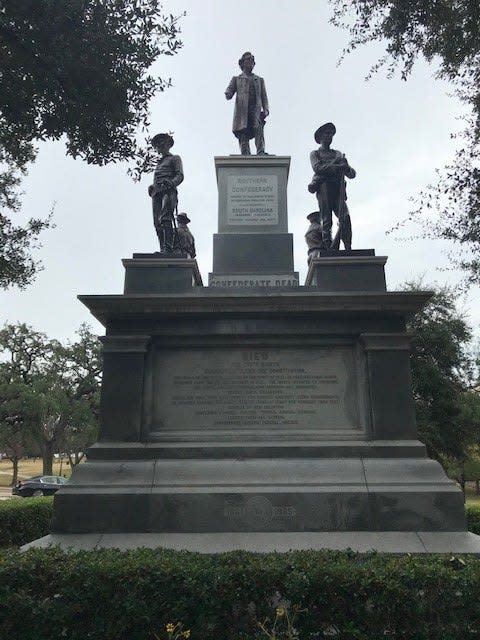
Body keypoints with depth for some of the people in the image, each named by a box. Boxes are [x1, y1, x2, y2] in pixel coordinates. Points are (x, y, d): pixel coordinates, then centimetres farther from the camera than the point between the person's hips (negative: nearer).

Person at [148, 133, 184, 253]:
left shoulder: (175, 158, 17)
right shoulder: (159, 163, 35)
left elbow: (180, 176, 2)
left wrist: (171, 182, -19)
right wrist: (152, 187, 8)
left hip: (169, 191, -6)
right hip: (156, 193, 6)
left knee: (165, 219, -25)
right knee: (157, 223, -8)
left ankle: (168, 248, -35)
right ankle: (162, 250, -12)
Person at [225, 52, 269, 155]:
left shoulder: (259, 80, 29)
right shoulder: (236, 79, 23)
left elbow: (264, 97, 21)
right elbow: (228, 94, 10)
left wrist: (266, 110, 1)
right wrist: (228, 94, -17)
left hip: (256, 111, 1)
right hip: (242, 112, -1)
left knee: (259, 134, -22)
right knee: (243, 137, -11)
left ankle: (261, 156, -33)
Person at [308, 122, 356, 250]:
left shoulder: (338, 154, 30)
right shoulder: (315, 153, 19)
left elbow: (352, 174, 22)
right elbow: (317, 168, -4)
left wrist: (346, 168, -2)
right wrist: (337, 166, -12)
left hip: (338, 190, 3)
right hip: (323, 188, -3)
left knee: (345, 218, -16)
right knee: (326, 221, -11)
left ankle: (348, 249, -20)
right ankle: (328, 249, -14)